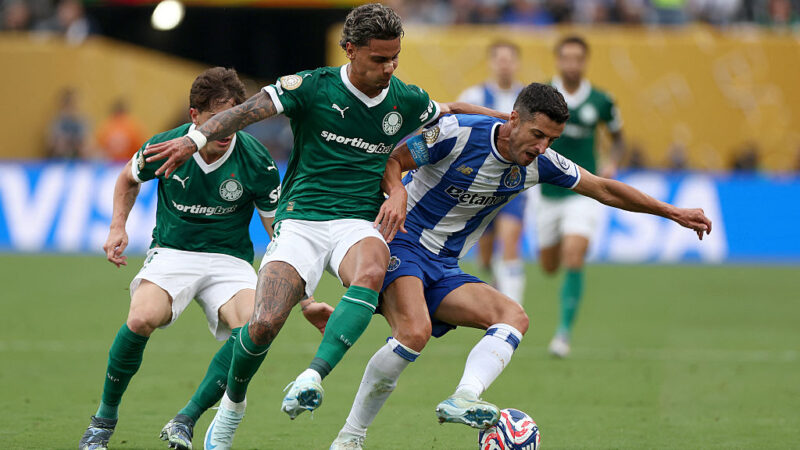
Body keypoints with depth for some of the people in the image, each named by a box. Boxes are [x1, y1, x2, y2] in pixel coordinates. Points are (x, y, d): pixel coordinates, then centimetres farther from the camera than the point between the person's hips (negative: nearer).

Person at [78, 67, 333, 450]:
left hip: (229, 259, 0)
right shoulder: (164, 147, -10)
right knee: (142, 318, -31)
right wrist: (118, 226, 0)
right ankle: (104, 418, -7)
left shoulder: (257, 162, -12)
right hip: (171, 253, 0)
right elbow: (129, 178, 16)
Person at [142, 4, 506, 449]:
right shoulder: (313, 87, -4)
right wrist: (195, 139, -30)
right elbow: (249, 110, -16)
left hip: (359, 224, 2)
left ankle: (313, 378, -44)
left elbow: (455, 110, 30)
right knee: (265, 323, -18)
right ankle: (232, 406, 13)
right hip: (301, 220, -2)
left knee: (371, 273, -37)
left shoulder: (406, 101, 7)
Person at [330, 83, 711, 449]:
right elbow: (391, 160, -9)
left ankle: (462, 400, -38)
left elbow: (604, 189, 14)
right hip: (402, 244, -7)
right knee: (415, 332, -32)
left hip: (444, 268, 7)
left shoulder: (539, 164, 2)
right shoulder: (458, 133, -15)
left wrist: (673, 213, 15)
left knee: (514, 317, -17)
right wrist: (396, 193, -31)